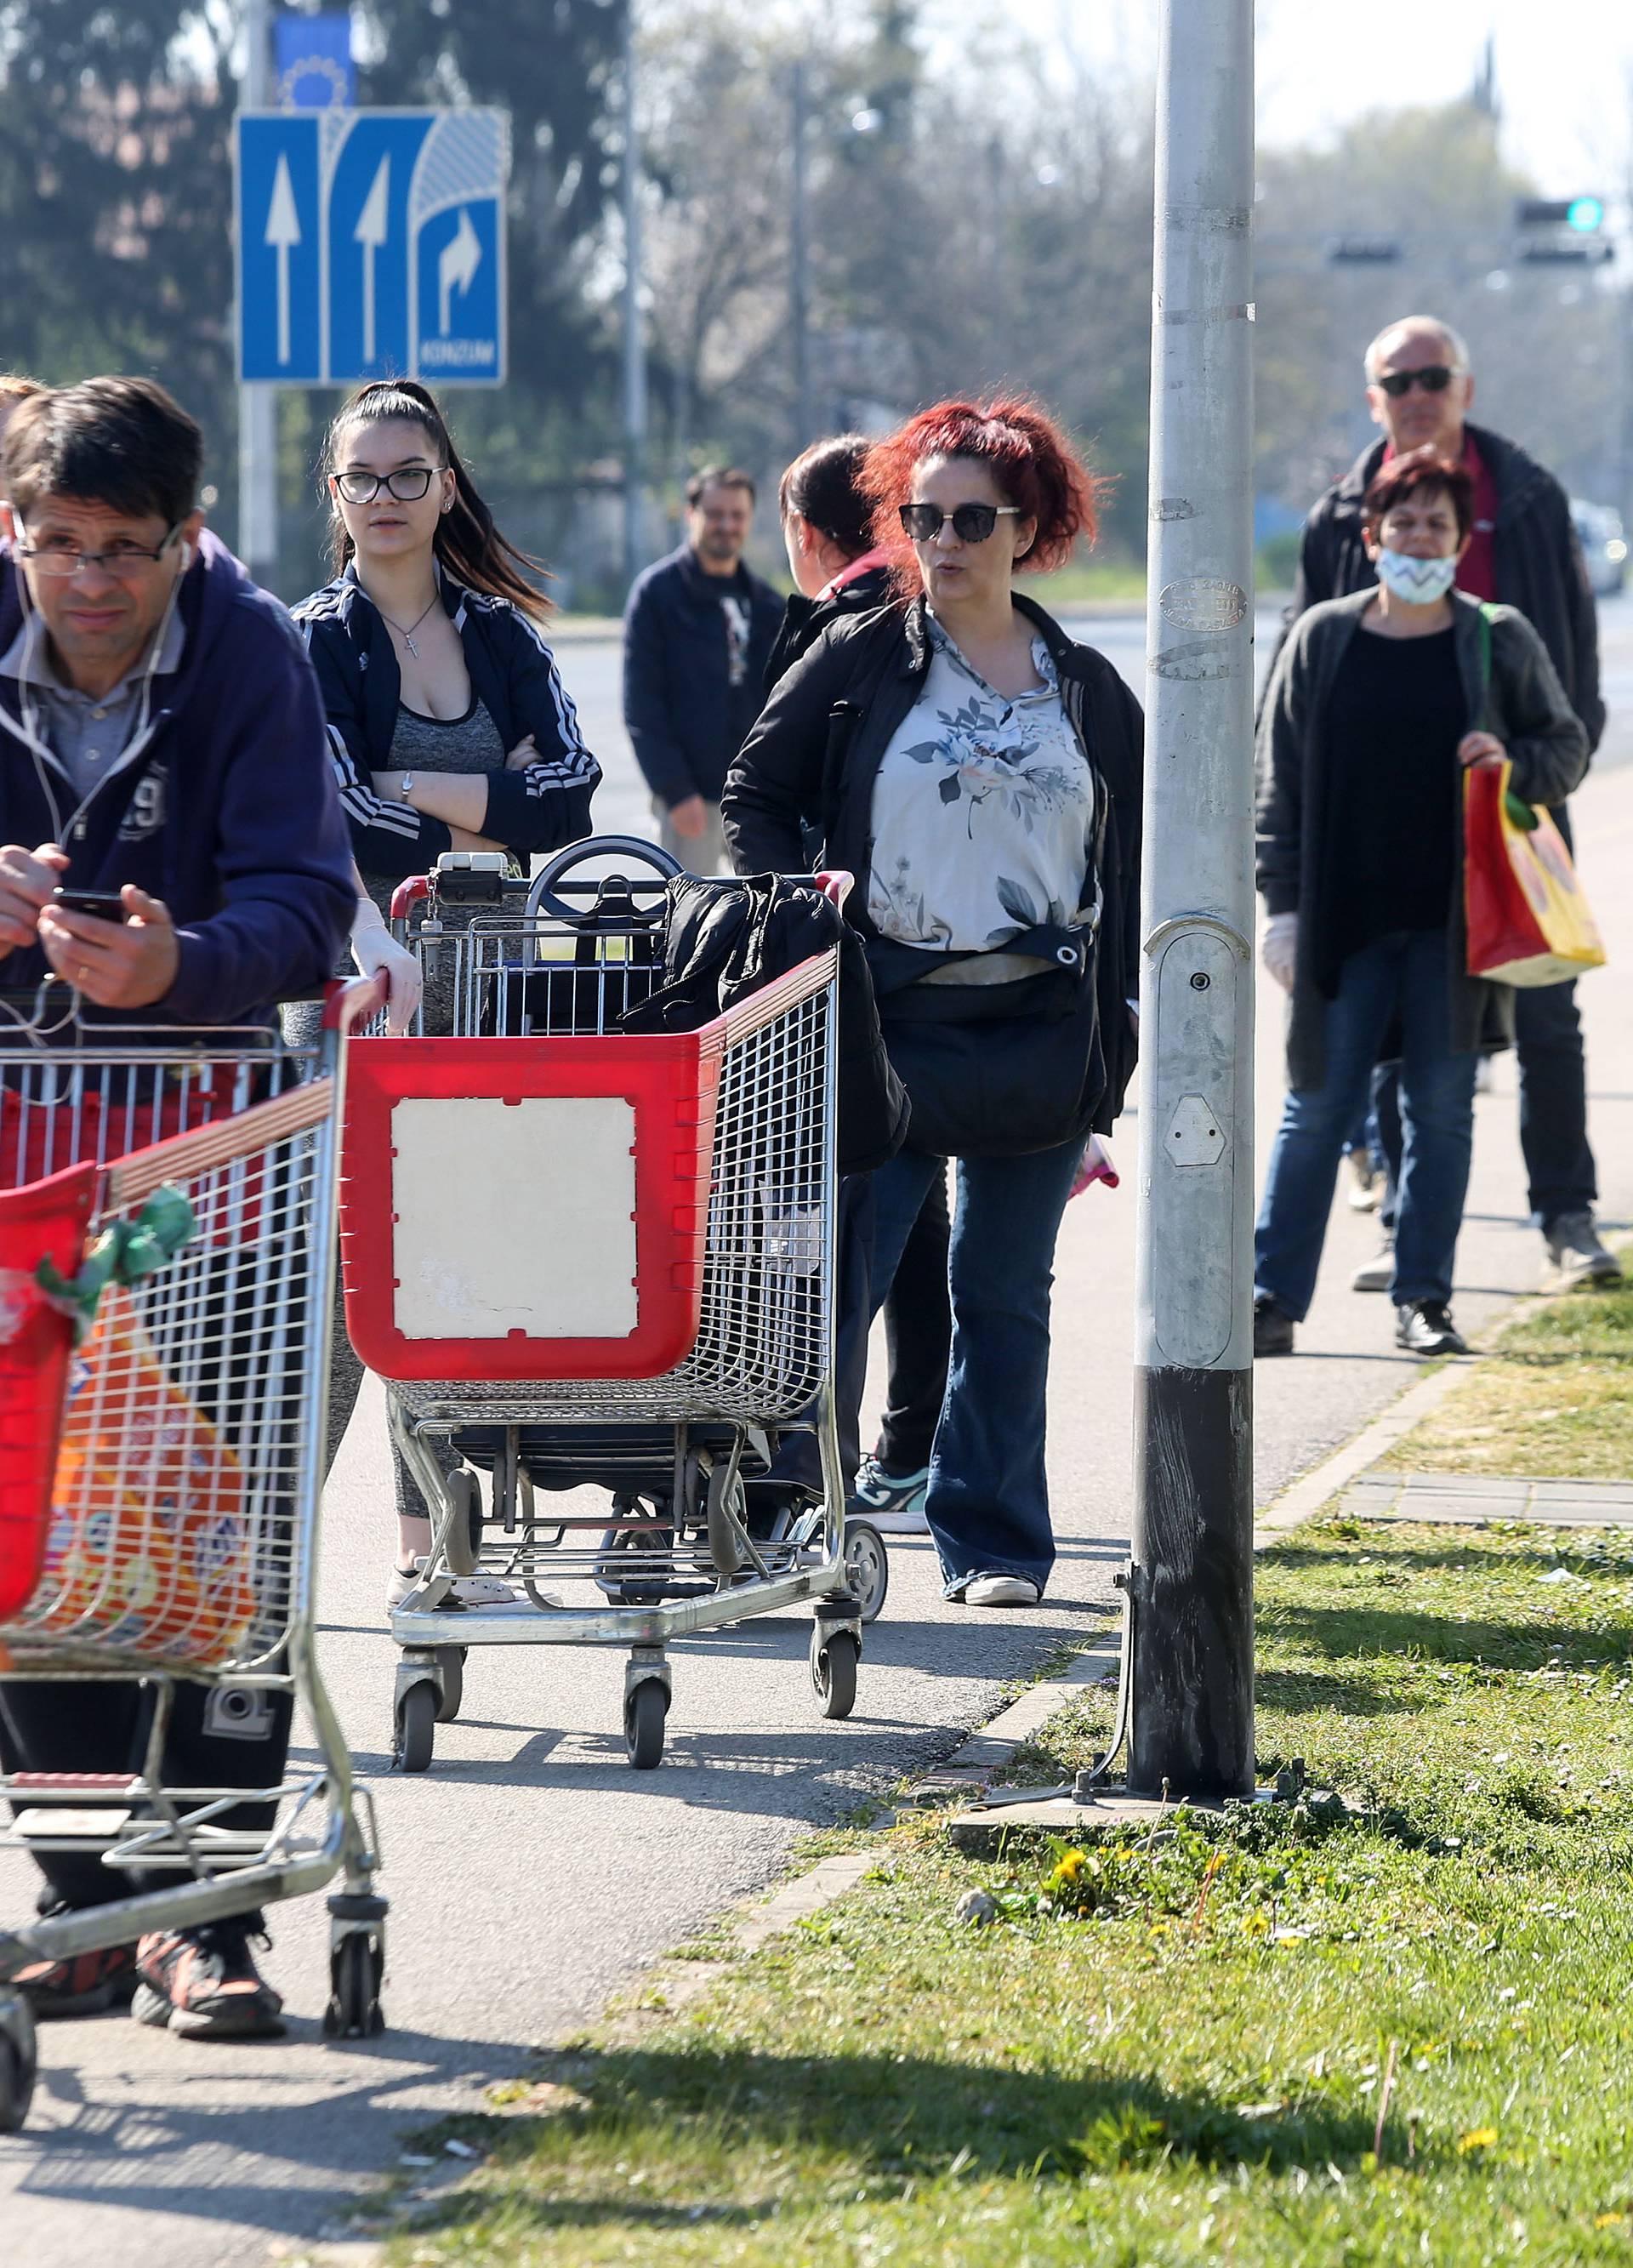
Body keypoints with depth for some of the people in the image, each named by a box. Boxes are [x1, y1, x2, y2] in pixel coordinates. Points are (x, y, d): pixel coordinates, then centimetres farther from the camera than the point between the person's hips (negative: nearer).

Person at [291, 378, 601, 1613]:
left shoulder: (504, 637, 13)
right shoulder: (313, 642, 0)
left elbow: (575, 790, 0)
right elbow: (343, 815, -11)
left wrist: (430, 794, -9)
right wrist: (492, 820, -9)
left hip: (484, 981, 4)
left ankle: (430, 1544, 10)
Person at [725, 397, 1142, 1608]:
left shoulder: (1089, 691, 9)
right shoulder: (858, 664, 3)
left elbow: (1128, 870, 13)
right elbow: (757, 797, 7)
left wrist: (1116, 1025, 5)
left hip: (1039, 1031, 2)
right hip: (889, 1020, -2)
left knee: (1005, 1295, 8)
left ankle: (993, 1542, 16)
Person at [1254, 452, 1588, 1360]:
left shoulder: (1500, 641, 4)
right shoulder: (1323, 639, 4)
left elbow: (1570, 748, 12)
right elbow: (1281, 781, 6)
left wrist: (1516, 764, -10)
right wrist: (1286, 904, 0)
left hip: (1455, 919, 0)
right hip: (1344, 916, 0)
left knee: (1443, 1108, 4)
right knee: (1320, 1107, -1)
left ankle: (1425, 1301, 12)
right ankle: (1273, 1300, 3)